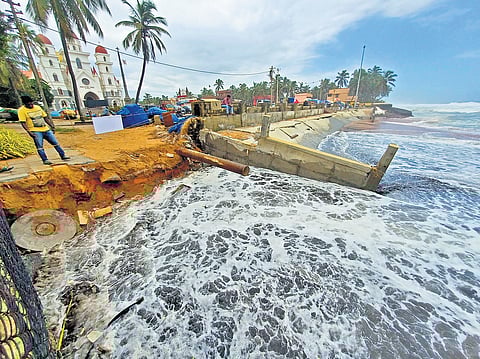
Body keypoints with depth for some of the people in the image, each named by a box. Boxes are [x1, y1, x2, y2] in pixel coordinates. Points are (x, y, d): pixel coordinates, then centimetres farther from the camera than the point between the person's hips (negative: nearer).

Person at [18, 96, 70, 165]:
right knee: (39, 146, -8)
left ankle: (63, 155, 10)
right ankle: (45, 160, -6)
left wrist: (52, 126, 10)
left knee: (55, 143, 4)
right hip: (35, 131, -5)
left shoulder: (38, 107, 12)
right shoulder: (22, 110, -3)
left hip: (46, 129, 5)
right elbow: (23, 123, -8)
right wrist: (29, 132, -18)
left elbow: (45, 117, 18)